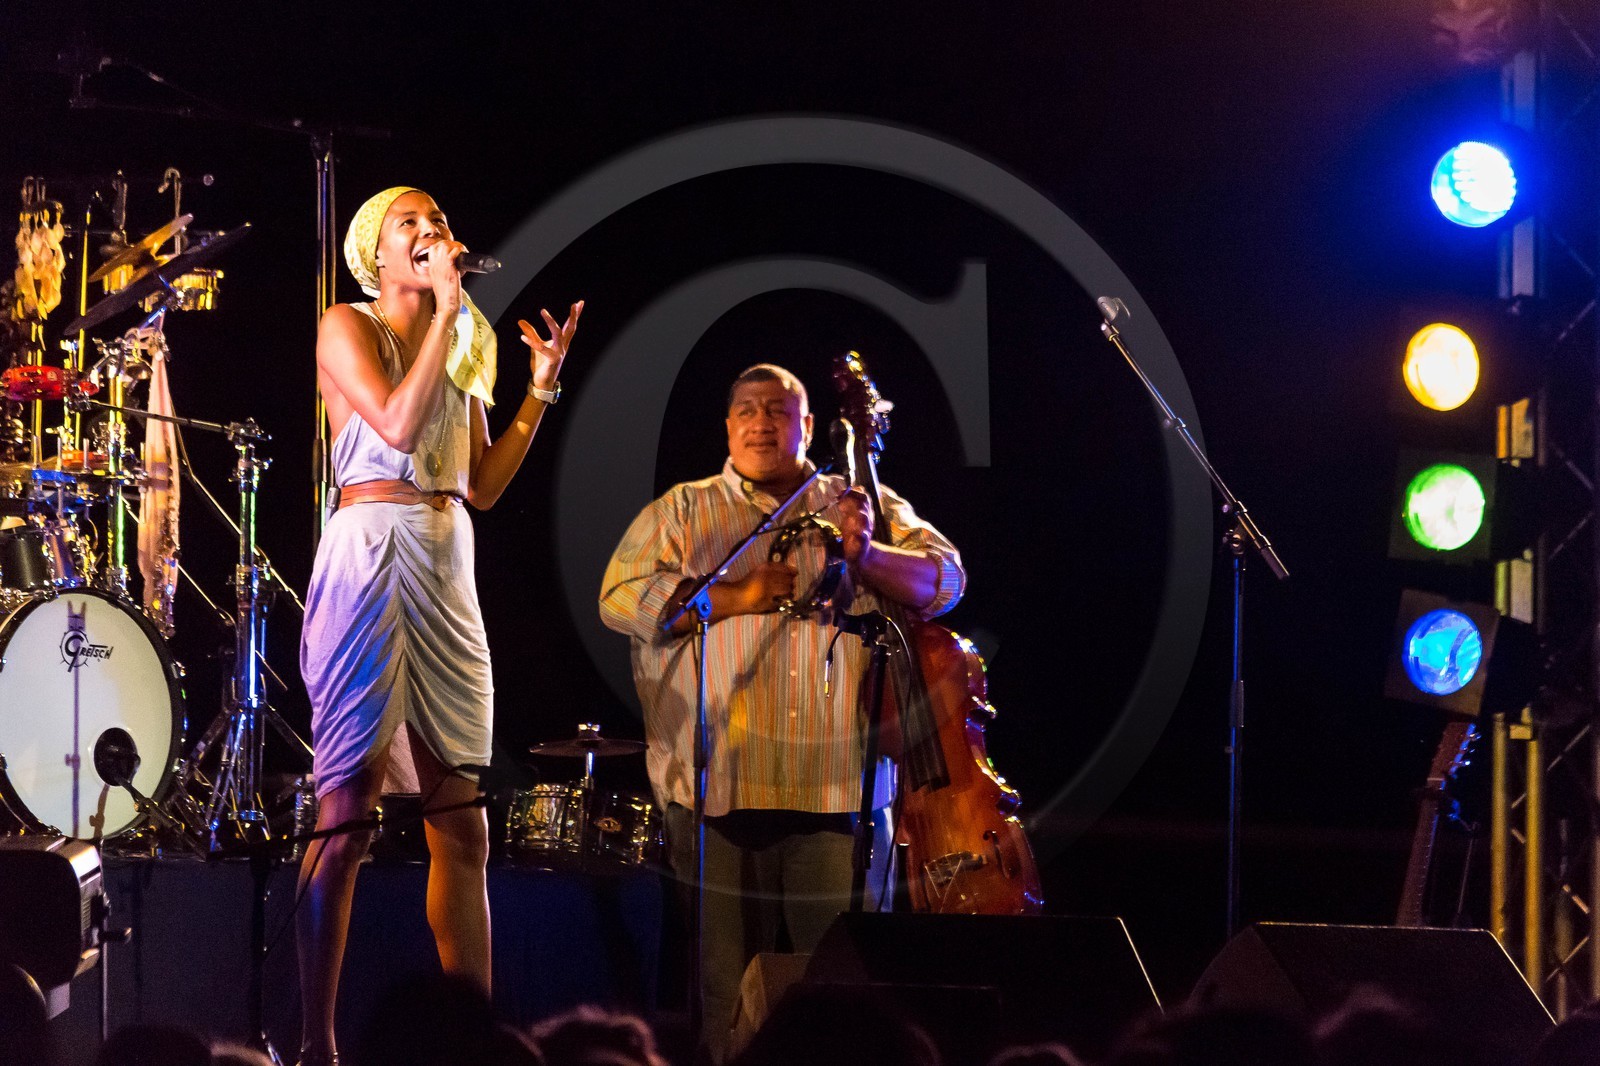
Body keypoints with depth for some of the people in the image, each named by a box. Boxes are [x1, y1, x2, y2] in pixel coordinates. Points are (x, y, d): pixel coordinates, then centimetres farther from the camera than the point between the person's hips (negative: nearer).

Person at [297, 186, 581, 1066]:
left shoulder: (463, 346, 19)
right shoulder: (348, 327, 0)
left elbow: (482, 486, 17)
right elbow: (399, 424, -16)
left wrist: (540, 391, 10)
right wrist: (445, 306, -11)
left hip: (448, 574, 7)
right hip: (373, 555, -7)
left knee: (461, 822, 6)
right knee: (346, 814, -11)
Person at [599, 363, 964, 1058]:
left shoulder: (865, 505, 15)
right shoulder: (685, 511, 14)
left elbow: (945, 581, 3)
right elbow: (621, 597, 2)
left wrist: (867, 557, -17)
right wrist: (732, 597, -10)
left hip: (839, 788, 0)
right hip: (720, 785, 0)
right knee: (728, 987, 0)